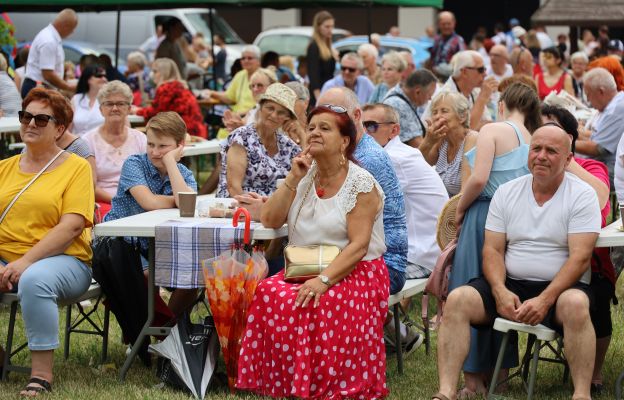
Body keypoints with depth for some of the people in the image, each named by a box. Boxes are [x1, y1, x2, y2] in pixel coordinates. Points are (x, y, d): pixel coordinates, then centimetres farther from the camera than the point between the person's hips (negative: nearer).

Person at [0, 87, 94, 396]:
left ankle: (42, 374, -25)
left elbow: (72, 226, -10)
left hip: (62, 261, -4)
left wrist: (26, 262, -20)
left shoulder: (76, 167, 2)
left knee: (34, 280, -36)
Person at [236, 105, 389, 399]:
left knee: (323, 306, -37)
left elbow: (358, 245, -15)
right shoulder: (305, 176, 12)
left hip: (353, 272, -5)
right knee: (268, 295, -27)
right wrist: (292, 179, -7)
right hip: (302, 270, 5)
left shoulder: (361, 184, -6)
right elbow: (270, 221, 4)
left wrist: (324, 280, -27)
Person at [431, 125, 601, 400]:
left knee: (576, 304, -38)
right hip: (509, 285, 4)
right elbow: (493, 250, 5)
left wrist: (545, 300, -23)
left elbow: (580, 257, -11)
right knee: (457, 299, -21)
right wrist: (500, 292, -15)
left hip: (559, 287, -3)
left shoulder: (582, 195, -3)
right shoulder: (506, 193, 9)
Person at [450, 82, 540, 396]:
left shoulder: (493, 130, -5)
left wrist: (459, 209, 0)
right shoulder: (534, 142, 13)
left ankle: (474, 379, 2)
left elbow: (478, 178, -15)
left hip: (484, 216, -6)